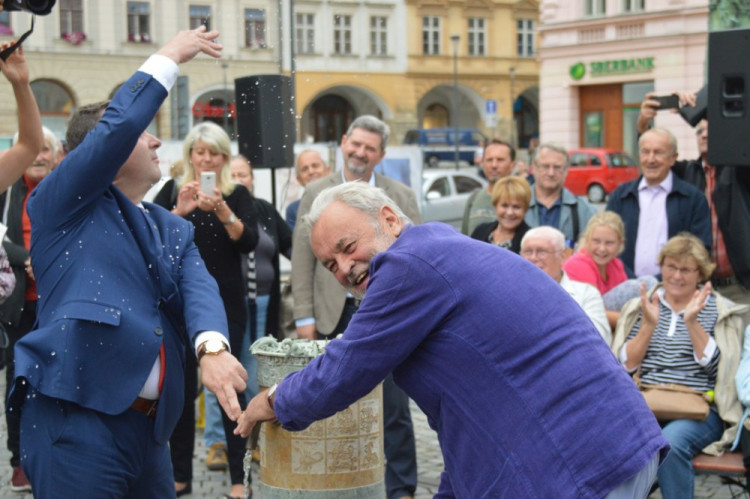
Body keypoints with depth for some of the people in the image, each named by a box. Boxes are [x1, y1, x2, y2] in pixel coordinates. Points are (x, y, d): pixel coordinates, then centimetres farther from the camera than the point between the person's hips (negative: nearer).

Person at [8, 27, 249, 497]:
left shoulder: (174, 230, 18)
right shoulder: (63, 206, 1)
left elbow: (199, 289, -1)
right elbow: (117, 127, -14)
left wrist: (213, 346, -23)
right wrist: (169, 57, -3)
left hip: (150, 424, 6)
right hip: (75, 419, -6)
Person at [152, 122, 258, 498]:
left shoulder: (237, 194, 3)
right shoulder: (172, 191, 6)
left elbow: (249, 242, -11)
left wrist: (223, 211, -25)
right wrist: (178, 212, -22)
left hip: (226, 302, -1)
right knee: (180, 386, 5)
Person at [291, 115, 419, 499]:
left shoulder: (401, 196, 7)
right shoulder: (315, 193, 7)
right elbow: (302, 257, 4)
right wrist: (304, 316, -3)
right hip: (335, 315, 1)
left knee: (394, 408, 2)